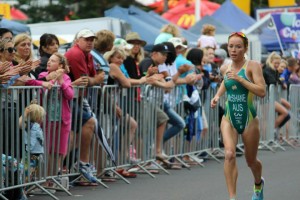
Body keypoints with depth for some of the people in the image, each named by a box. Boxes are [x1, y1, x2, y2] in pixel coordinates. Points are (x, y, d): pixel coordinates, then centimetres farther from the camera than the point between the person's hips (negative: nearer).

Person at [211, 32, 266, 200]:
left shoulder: (253, 66, -10)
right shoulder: (225, 68, 4)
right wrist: (218, 96, 11)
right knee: (230, 154, -24)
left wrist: (239, 79, -25)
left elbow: (262, 92, -21)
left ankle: (258, 183, 50)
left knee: (251, 161, 15)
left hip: (249, 120, -2)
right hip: (229, 119, 2)